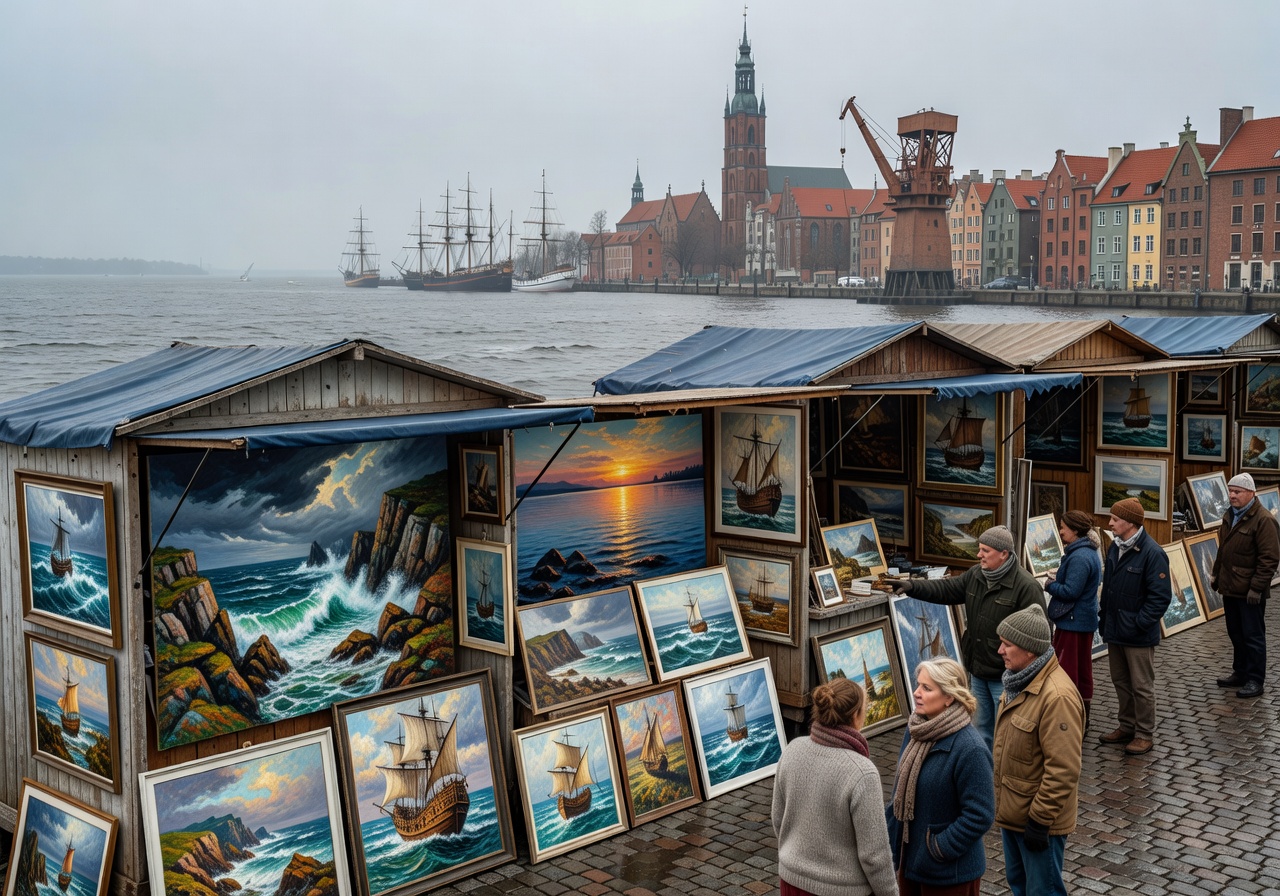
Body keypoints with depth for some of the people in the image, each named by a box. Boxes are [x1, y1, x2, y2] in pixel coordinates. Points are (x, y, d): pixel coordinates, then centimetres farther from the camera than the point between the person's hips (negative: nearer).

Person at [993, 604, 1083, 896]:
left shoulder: (1057, 696, -28)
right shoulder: (1021, 679, 2)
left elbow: (1063, 770, -27)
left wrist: (1040, 820, -22)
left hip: (1038, 818, -9)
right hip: (1011, 809, 9)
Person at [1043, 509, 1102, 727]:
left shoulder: (1079, 557, -23)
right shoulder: (1090, 552, 10)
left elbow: (1070, 591, -25)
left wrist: (1049, 585, -9)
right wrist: (1059, 576, 3)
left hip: (1072, 622, -10)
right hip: (1086, 621, 10)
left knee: (1065, 669, -2)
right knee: (1082, 669, 17)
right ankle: (1082, 716, 27)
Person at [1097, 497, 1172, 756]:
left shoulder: (1152, 553, -20)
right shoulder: (1115, 546, 6)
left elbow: (1161, 596, -20)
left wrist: (1140, 624, -20)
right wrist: (1104, 617, 12)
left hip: (1138, 635, -8)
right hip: (1114, 630, 8)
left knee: (1141, 686, 4)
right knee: (1120, 681, 19)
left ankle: (1145, 734, 16)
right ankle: (1127, 727, 33)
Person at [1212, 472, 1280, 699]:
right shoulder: (1229, 516, 13)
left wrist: (1257, 588, -19)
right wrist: (1216, 574, 18)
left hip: (1249, 592, -8)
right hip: (1230, 588, 8)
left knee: (1253, 636, 0)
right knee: (1235, 634, 17)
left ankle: (1255, 681, 7)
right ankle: (1240, 673, 28)